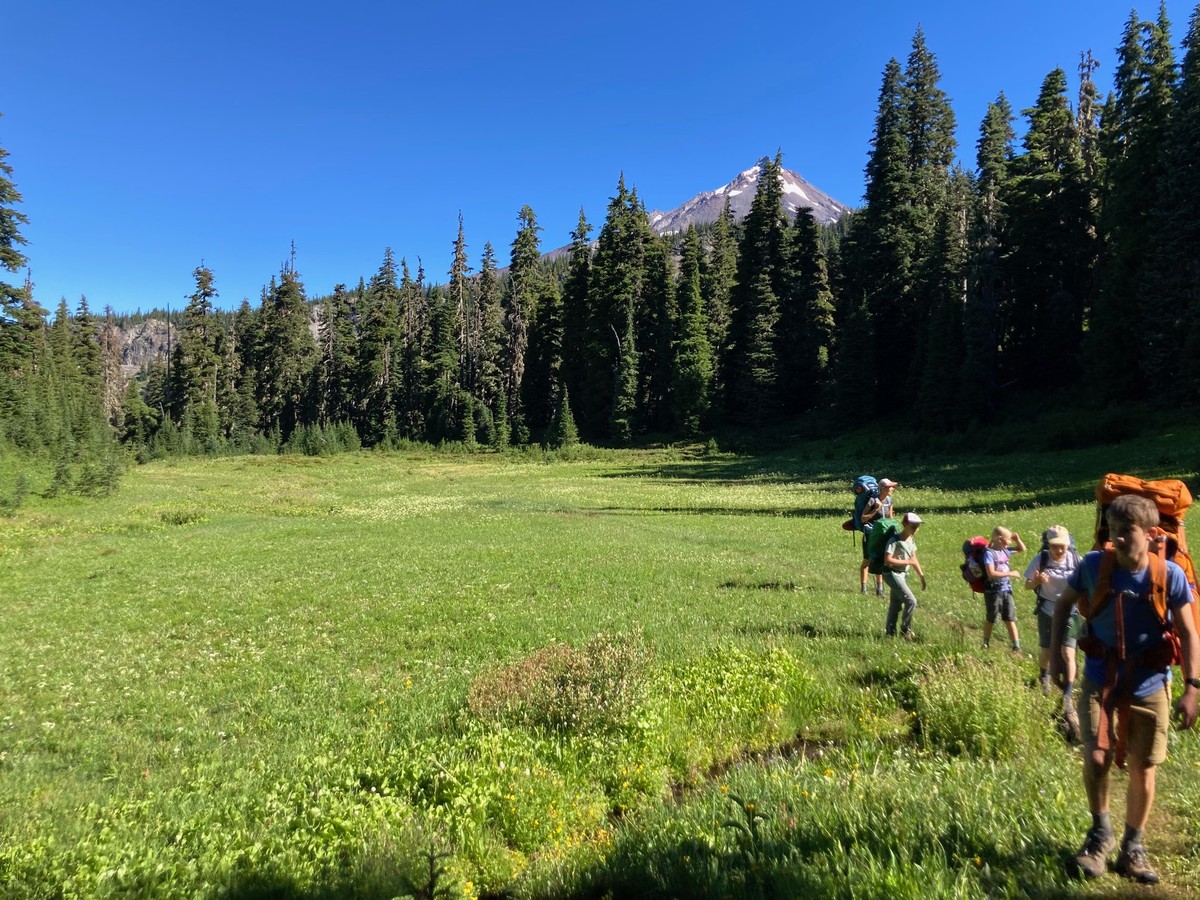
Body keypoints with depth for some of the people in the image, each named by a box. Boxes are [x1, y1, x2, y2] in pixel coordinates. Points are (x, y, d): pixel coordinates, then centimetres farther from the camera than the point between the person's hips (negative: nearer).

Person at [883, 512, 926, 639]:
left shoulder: (911, 540, 6)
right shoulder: (895, 540, -20)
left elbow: (913, 559, 16)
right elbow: (887, 560, -26)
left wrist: (921, 575, 14)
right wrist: (907, 562, -23)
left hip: (903, 574, 9)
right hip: (892, 573, -9)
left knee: (896, 604, 14)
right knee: (911, 601, -14)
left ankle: (890, 633, 23)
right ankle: (905, 630, 1)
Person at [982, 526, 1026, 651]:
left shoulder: (1005, 551, 4)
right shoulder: (989, 553, -17)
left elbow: (1022, 549, 22)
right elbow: (991, 573, -25)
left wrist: (1017, 539, 4)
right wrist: (1010, 573, -21)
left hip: (1007, 590, 6)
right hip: (994, 591, -6)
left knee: (1010, 619, 9)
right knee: (991, 618, 9)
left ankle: (1016, 646, 13)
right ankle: (985, 644, 25)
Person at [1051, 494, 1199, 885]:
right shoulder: (1094, 565, -12)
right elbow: (1064, 603, 4)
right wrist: (1056, 652, -1)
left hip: (1149, 684, 0)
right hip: (1100, 677, 0)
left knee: (1143, 770, 8)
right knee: (1096, 759, -8)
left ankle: (1132, 847, 29)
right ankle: (1100, 833, 18)